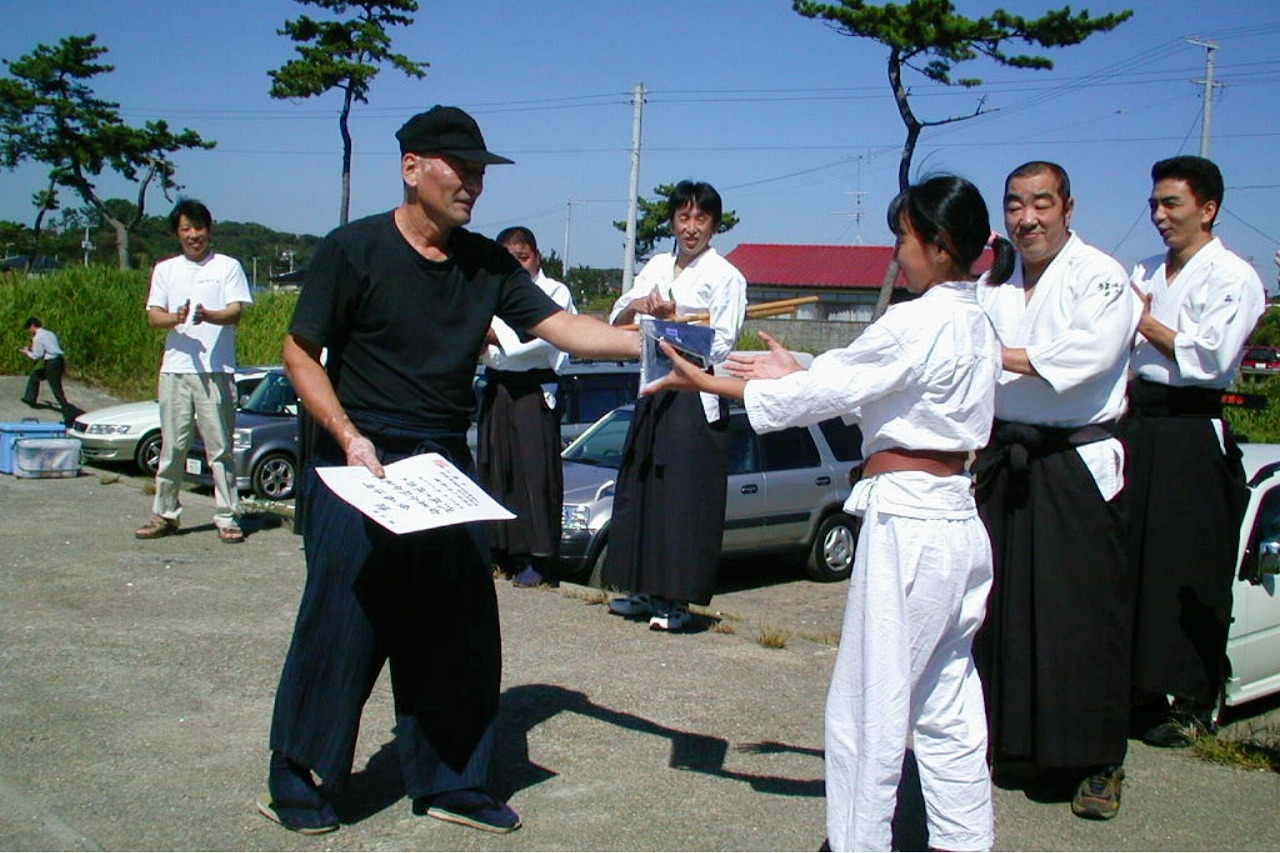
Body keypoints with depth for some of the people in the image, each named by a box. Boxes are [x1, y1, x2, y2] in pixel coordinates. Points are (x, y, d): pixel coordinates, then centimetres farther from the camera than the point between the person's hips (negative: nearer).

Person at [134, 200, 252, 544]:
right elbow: (153, 316, 7)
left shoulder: (228, 267, 7)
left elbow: (237, 312, -4)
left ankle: (227, 517, 1)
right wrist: (176, 318, -16)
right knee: (172, 446, 7)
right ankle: (165, 514, 16)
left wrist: (208, 316, -25)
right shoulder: (165, 270, 16)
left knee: (220, 446, -2)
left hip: (216, 370, -3)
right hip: (175, 368, 3)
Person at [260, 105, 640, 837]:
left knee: (459, 634, 8)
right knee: (339, 628, 0)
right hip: (362, 465, -5)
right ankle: (296, 781, 17)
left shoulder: (487, 263, 6)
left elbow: (562, 326, -1)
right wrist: (350, 437, -17)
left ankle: (451, 782, 22)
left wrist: (651, 344, -15)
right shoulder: (354, 250, -7)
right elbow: (301, 353, -5)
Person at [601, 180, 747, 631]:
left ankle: (676, 601, 2)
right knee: (640, 489, 9)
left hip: (695, 399, -6)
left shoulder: (726, 277, -2)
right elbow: (616, 322, 8)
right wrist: (636, 307, -13)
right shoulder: (657, 268, 14)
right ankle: (645, 591, 19)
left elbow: (719, 346, -9)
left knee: (685, 496, -5)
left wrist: (671, 319, -17)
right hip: (653, 391, 6)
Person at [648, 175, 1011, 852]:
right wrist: (796, 375, 19)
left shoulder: (916, 324, -15)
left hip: (905, 524, -9)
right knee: (946, 708, 16)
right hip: (959, 523, 9)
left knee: (870, 706, 3)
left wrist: (706, 383, -1)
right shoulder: (977, 327, 11)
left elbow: (822, 393, -9)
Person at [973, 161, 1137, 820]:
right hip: (1006, 462, 5)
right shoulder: (995, 285, 15)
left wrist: (998, 354, -25)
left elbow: (1089, 351, -21)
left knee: (1086, 613, -4)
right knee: (1007, 609, 8)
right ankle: (1015, 747, 21)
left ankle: (1098, 763, 6)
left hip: (1077, 467, -5)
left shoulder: (1100, 276, -4)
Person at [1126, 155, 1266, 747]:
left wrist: (1145, 320, -9)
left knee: (1189, 575, -2)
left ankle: (1192, 705, 8)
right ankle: (1138, 692, 17)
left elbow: (1212, 356, -16)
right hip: (1139, 427, 6)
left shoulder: (1233, 277, -4)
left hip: (1192, 437, -6)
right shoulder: (1145, 272, 16)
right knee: (1131, 565, 6)